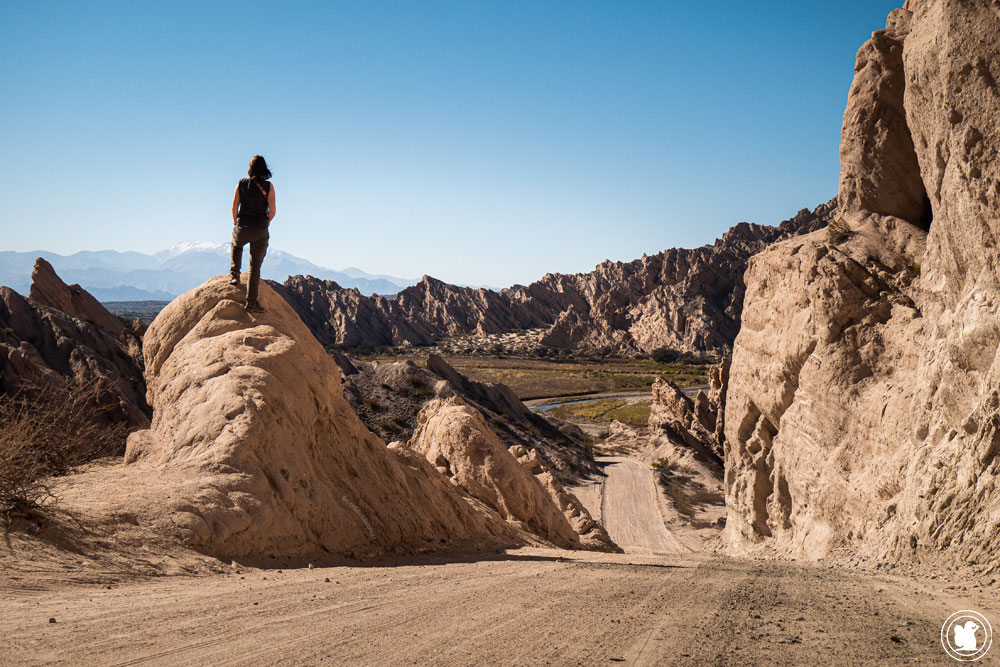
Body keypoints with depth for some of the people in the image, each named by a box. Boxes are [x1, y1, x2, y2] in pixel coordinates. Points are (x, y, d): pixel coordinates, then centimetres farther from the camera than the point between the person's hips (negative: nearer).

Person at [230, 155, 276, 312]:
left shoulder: (241, 183, -2)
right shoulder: (268, 186, -7)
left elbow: (234, 207, 0)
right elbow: (272, 210, -10)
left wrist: (236, 223, 16)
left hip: (242, 229, 1)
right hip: (260, 231, -1)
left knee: (236, 245, 38)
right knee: (255, 266, 6)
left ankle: (234, 274, 24)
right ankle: (251, 302, 4)